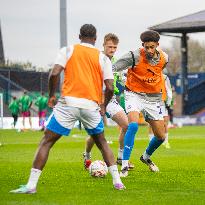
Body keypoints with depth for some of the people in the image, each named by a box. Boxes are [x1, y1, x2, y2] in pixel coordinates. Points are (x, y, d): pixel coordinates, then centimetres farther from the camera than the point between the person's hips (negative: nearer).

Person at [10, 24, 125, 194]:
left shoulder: (68, 50, 8)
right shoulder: (103, 58, 11)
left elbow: (54, 74, -6)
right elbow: (110, 88, 3)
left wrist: (51, 95, 8)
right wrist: (103, 106, 19)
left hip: (69, 102, -2)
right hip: (92, 105, 2)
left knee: (46, 142, 4)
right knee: (102, 143, 23)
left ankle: (31, 185, -5)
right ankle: (117, 181, 17)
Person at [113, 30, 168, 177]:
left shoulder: (164, 58, -5)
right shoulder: (135, 56, -20)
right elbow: (113, 68, -24)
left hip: (153, 98, 5)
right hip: (135, 94, -5)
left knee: (161, 136, 7)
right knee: (133, 125, -30)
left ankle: (146, 157, 40)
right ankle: (125, 166, -25)